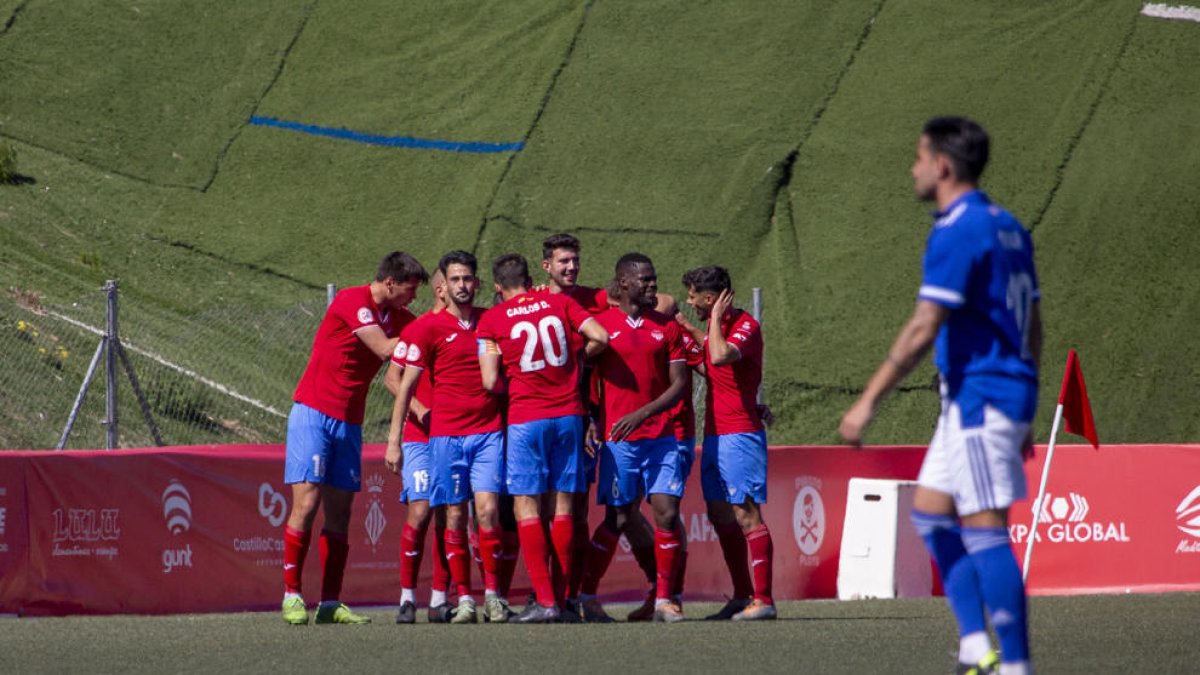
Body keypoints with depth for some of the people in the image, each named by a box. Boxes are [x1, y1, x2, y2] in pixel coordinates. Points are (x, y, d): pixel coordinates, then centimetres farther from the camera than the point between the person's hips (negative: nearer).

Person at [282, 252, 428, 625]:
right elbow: (384, 348, -17)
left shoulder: (397, 317, 10)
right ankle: (291, 595, -7)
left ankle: (330, 604, 4)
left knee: (340, 513, 3)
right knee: (306, 503, -12)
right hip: (313, 414, -7)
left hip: (349, 422, 7)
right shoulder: (352, 301, -11)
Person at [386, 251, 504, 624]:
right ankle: (464, 599, 4)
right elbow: (406, 384, 2)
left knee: (487, 509, -12)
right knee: (455, 516, 0)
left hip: (488, 432, 1)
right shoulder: (428, 327, 1)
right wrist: (394, 440, -3)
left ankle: (492, 593, -3)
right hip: (446, 435, -1)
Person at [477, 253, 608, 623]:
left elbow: (491, 381, -5)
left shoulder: (492, 320, 0)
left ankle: (545, 600, -11)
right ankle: (561, 598, 5)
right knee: (562, 506, 6)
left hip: (526, 418, -3)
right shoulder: (561, 304, 7)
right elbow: (600, 338, -2)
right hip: (569, 415, 3)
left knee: (527, 507, -1)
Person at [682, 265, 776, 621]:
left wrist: (716, 318, -18)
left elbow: (721, 356, -33)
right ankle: (742, 596, 14)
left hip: (739, 435, -10)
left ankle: (763, 599, -12)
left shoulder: (746, 326, -13)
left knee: (746, 515, -11)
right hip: (714, 434, 10)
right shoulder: (717, 326, 16)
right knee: (720, 516, 9)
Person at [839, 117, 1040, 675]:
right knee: (932, 514, 13)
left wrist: (868, 401, -18)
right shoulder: (1006, 227, 14)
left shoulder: (957, 232, -14)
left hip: (980, 395, -10)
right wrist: (1024, 415, 24)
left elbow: (923, 329, -20)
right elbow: (1032, 325, 18)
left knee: (984, 531, -8)